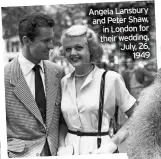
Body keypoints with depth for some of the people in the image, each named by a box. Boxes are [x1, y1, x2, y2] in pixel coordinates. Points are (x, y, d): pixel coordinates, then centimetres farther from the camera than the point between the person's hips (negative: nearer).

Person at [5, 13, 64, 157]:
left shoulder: (58, 72, -1)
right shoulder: (6, 77, -12)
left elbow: (61, 116, 8)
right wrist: (9, 150, -12)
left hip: (55, 151, 4)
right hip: (22, 153, -3)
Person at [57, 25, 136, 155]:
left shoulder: (111, 78, -11)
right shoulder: (64, 82, 1)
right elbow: (63, 122, 11)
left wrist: (113, 142, -14)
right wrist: (62, 147, -3)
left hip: (99, 149, -3)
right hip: (71, 149, 3)